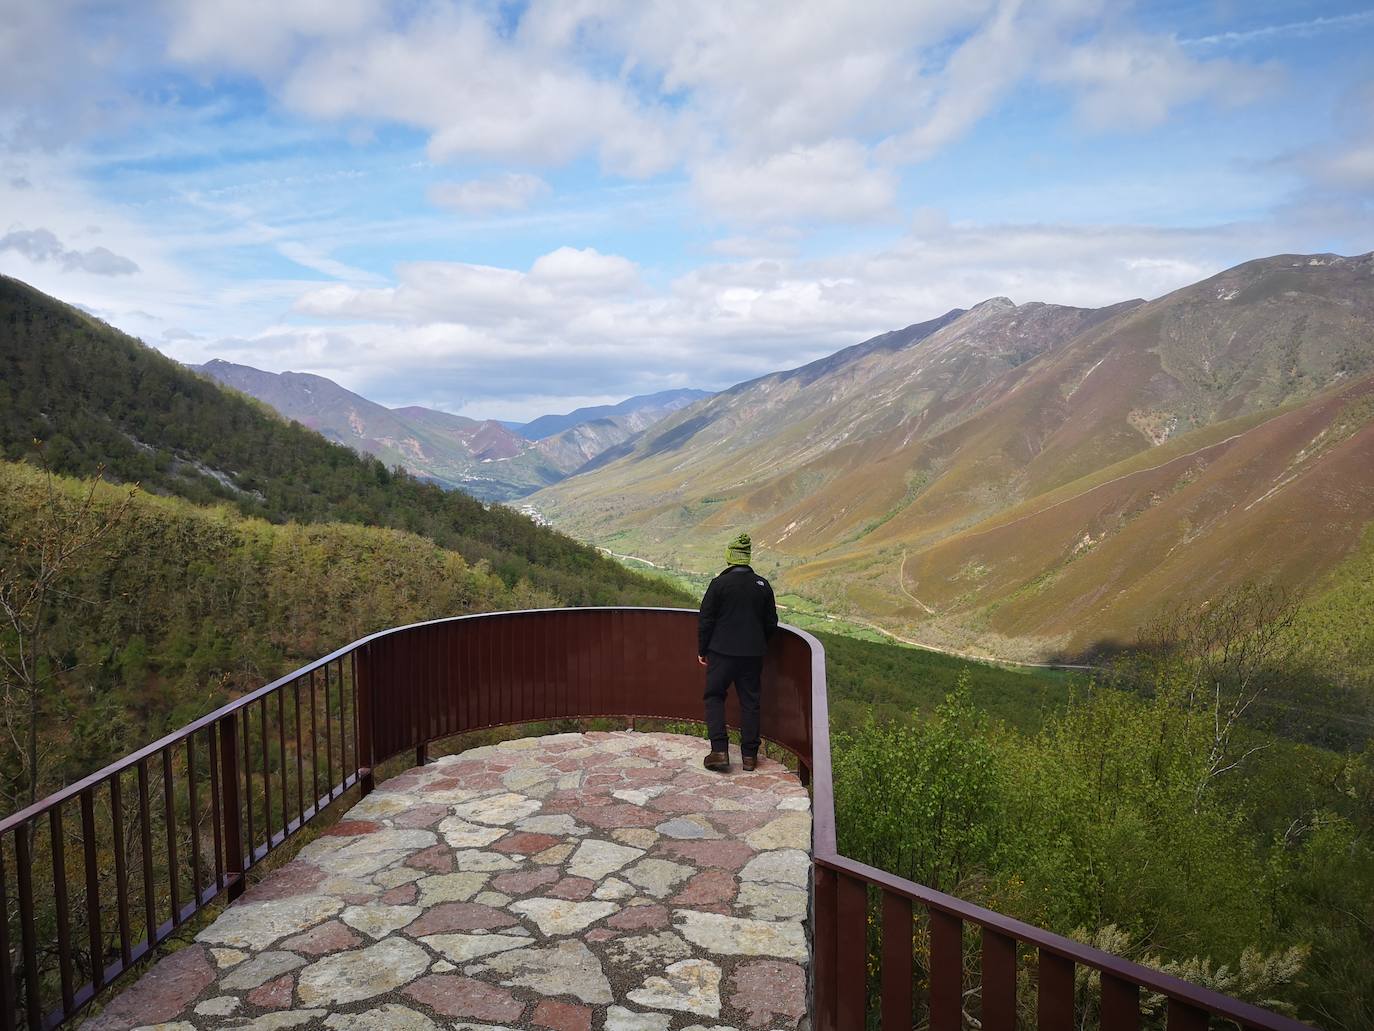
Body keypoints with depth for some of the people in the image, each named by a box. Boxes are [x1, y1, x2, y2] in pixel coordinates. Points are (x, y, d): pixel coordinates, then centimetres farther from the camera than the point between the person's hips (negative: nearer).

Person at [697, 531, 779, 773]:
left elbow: (705, 620, -7)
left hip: (722, 651, -3)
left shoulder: (719, 583, -10)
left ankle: (719, 751, -1)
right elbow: (771, 623, 8)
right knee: (750, 701, 11)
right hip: (753, 653, 3)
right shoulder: (762, 585, 1)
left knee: (714, 696, 9)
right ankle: (749, 755, 14)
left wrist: (702, 650, 4)